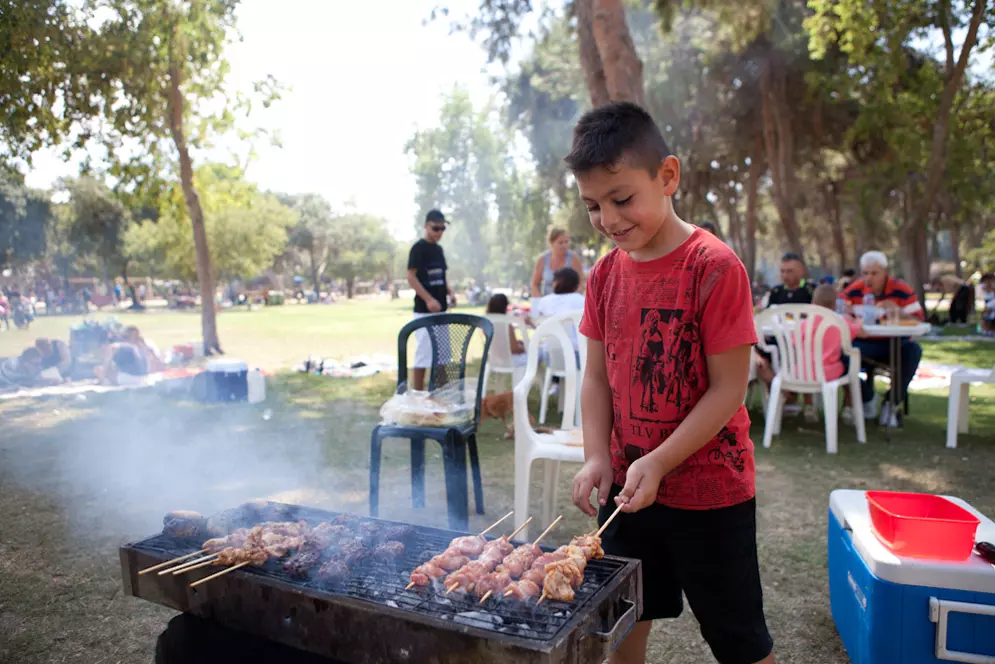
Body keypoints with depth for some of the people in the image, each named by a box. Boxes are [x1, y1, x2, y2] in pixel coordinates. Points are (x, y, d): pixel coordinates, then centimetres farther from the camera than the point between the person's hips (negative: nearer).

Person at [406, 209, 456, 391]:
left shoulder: (438, 249, 14)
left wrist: (449, 292, 3)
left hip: (440, 309, 8)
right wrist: (428, 299, -23)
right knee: (423, 353, -6)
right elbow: (411, 276, -15)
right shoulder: (419, 248, -9)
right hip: (424, 310, -8)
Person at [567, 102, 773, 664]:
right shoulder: (606, 274, 2)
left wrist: (659, 463, -21)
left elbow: (729, 388, -16)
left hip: (709, 490, -5)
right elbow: (598, 377, 5)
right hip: (627, 486, 5)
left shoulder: (715, 267, -17)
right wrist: (598, 458, -7)